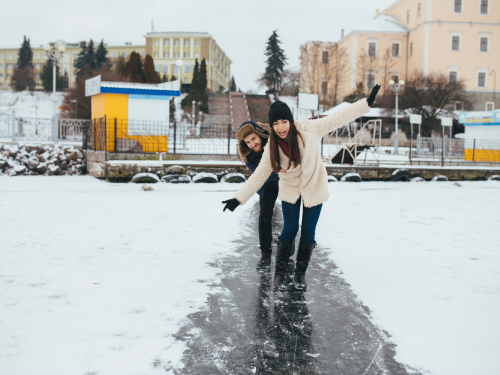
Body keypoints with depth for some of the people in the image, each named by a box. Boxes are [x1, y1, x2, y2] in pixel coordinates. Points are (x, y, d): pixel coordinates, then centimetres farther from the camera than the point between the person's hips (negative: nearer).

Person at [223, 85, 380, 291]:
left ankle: (300, 273, 23)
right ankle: (279, 272, 17)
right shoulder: (272, 148, -17)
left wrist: (367, 102, -15)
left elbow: (338, 118, -15)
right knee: (290, 229, -2)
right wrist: (238, 199, -15)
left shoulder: (309, 129, -21)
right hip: (290, 189, 0)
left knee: (308, 231, 4)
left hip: (314, 187, 0)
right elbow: (258, 176, -11)